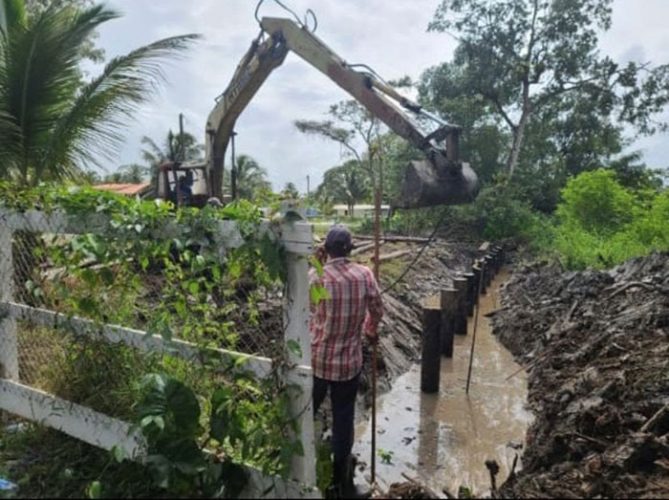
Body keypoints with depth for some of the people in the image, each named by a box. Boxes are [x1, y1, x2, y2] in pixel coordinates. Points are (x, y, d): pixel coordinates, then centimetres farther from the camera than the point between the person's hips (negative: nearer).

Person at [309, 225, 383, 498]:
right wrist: (370, 331, 26)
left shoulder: (316, 276, -16)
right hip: (349, 362, 1)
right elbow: (377, 310, 5)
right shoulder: (365, 274, -8)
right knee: (343, 420, 12)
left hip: (316, 360, 0)